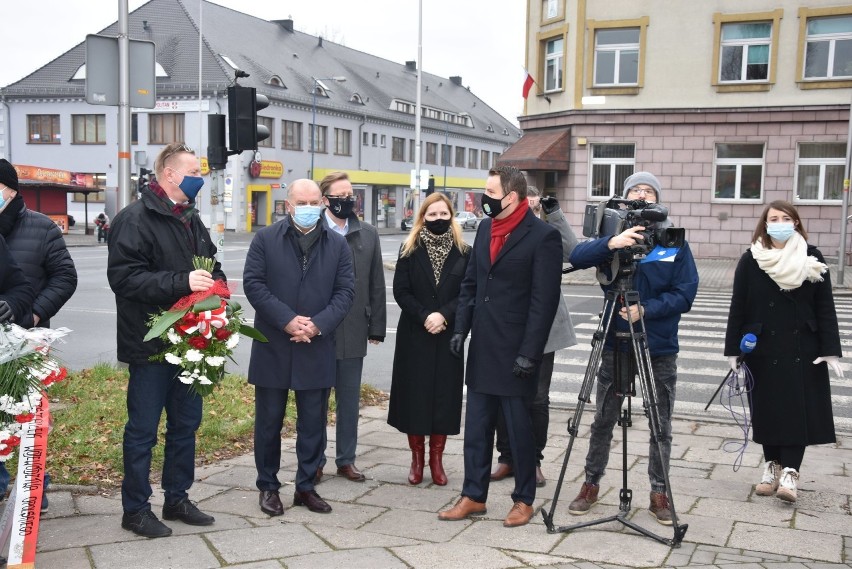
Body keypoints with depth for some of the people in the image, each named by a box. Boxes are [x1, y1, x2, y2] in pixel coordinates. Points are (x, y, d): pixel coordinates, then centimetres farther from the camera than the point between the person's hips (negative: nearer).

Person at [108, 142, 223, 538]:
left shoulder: (191, 220, 15)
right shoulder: (135, 219, -12)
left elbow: (211, 265, 23)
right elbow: (123, 276, -22)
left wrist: (216, 284, 0)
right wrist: (182, 283, -28)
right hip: (150, 344, -8)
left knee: (186, 424, 16)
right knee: (143, 429, 3)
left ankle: (177, 499, 30)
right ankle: (135, 509, 17)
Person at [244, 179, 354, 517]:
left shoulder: (337, 244, 5)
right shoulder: (265, 239, 0)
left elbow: (345, 290, 0)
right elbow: (253, 283, -7)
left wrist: (318, 324, -14)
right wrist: (287, 320, -17)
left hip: (317, 348, 2)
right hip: (273, 347, -1)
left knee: (313, 423, 9)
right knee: (269, 420, 8)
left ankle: (306, 487, 22)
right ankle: (268, 486, 22)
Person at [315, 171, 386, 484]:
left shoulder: (368, 234, 7)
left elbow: (376, 285, 8)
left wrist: (376, 327, 5)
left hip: (354, 332, 3)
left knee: (350, 400, 12)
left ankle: (346, 459, 24)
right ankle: (315, 461, 21)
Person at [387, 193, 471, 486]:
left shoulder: (463, 253, 3)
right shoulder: (409, 250, 2)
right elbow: (400, 291, -3)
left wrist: (443, 316, -15)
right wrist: (425, 317, -14)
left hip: (449, 337, 1)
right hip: (414, 336, 0)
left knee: (444, 395, 3)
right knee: (415, 395, 2)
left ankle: (436, 459, 15)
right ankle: (417, 459, 15)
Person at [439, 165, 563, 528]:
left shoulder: (543, 236, -12)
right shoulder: (485, 229, 10)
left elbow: (544, 300, -14)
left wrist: (530, 352, -17)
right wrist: (460, 329, 7)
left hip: (514, 350, -6)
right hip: (482, 348, 7)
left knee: (518, 427, 5)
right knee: (476, 426, 12)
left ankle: (524, 500, 21)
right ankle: (473, 496, 23)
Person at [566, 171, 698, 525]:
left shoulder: (674, 243, 0)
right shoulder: (613, 237, 1)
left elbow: (685, 294, -6)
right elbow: (578, 257, -17)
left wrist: (645, 310, -19)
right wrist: (611, 243, -34)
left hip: (660, 349, 0)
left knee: (661, 426, 9)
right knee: (603, 420, 9)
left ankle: (659, 492, 22)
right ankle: (591, 483, 24)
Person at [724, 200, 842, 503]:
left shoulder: (812, 259, 1)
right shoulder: (750, 261, 0)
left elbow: (825, 307, 0)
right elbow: (738, 308, 1)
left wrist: (830, 351, -6)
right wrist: (733, 350, -2)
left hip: (803, 350, 0)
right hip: (763, 351, 1)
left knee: (798, 411, -2)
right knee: (767, 410, 8)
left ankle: (790, 472, 1)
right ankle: (772, 466, 21)